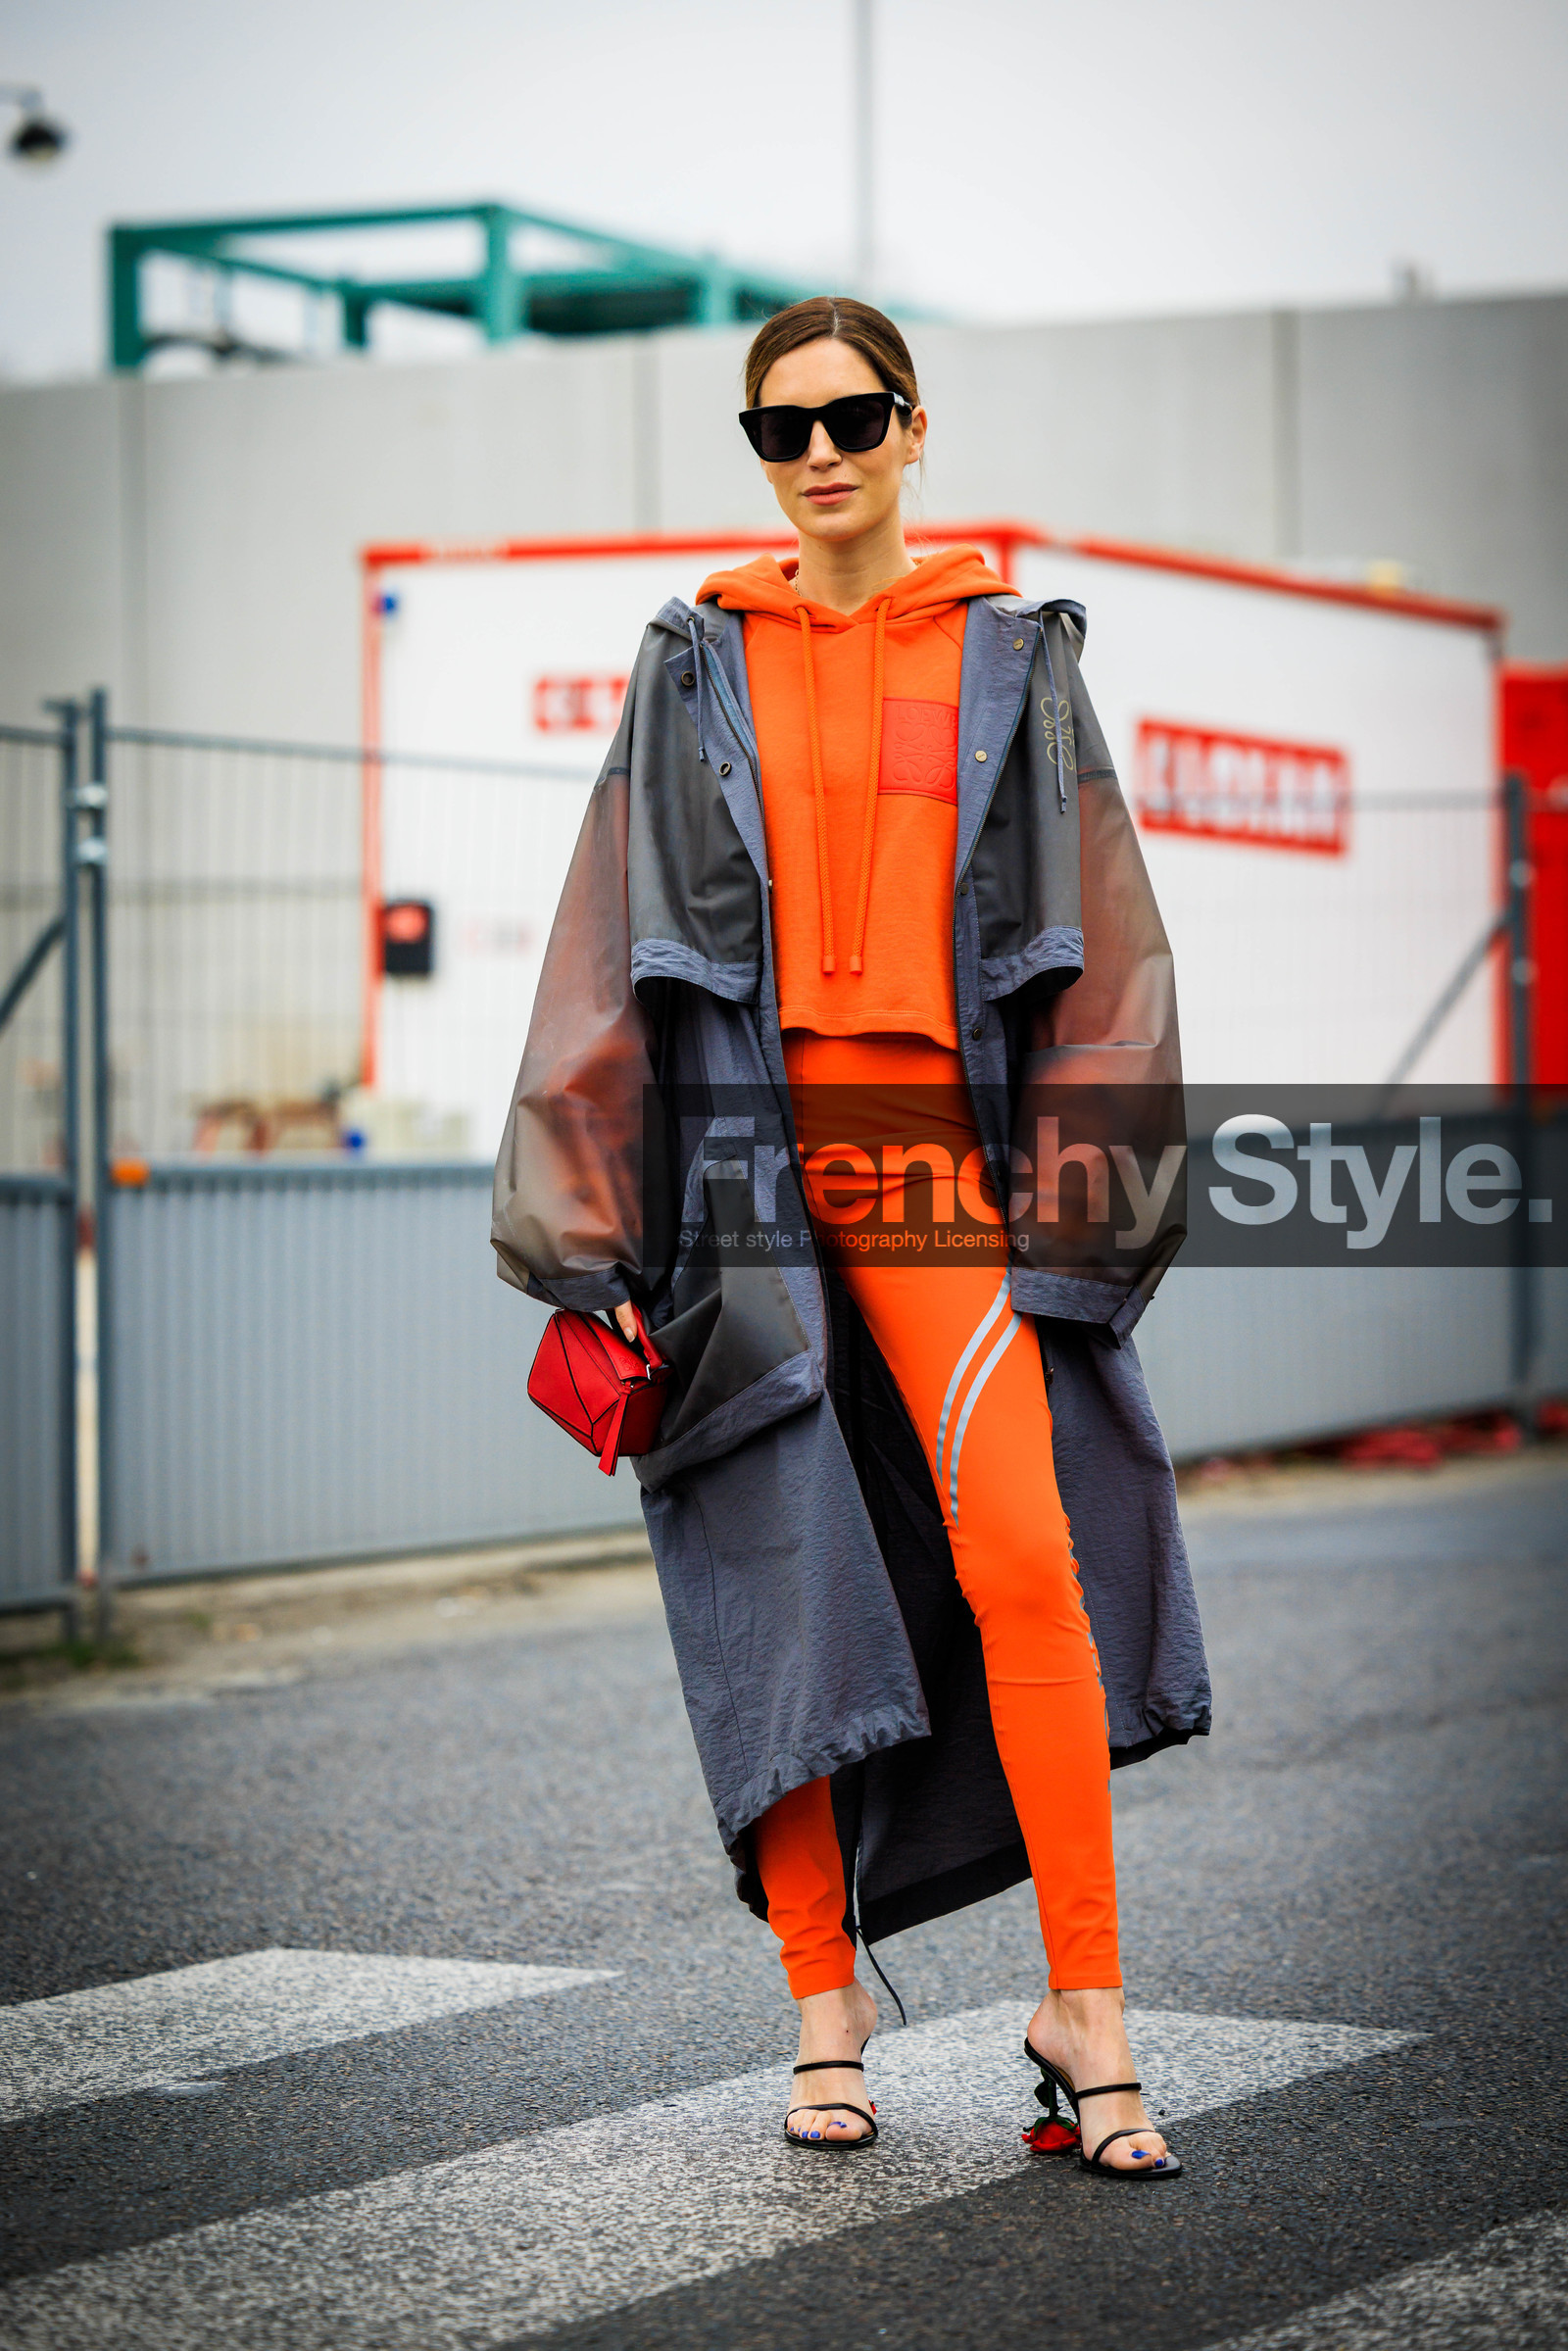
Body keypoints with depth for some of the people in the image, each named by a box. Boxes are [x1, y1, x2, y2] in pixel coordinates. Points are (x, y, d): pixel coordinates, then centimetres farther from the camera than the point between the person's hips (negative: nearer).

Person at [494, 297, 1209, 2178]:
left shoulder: (1015, 663, 9)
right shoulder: (697, 669, 11)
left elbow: (1090, 947, 7)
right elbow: (619, 952, 9)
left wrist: (1078, 1194, -2)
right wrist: (591, 1231, 2)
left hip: (936, 1148, -1)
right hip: (745, 1152, 1)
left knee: (1023, 1551, -16)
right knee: (782, 1582, 0)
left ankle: (1084, 2006, -11)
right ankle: (825, 2011, 11)